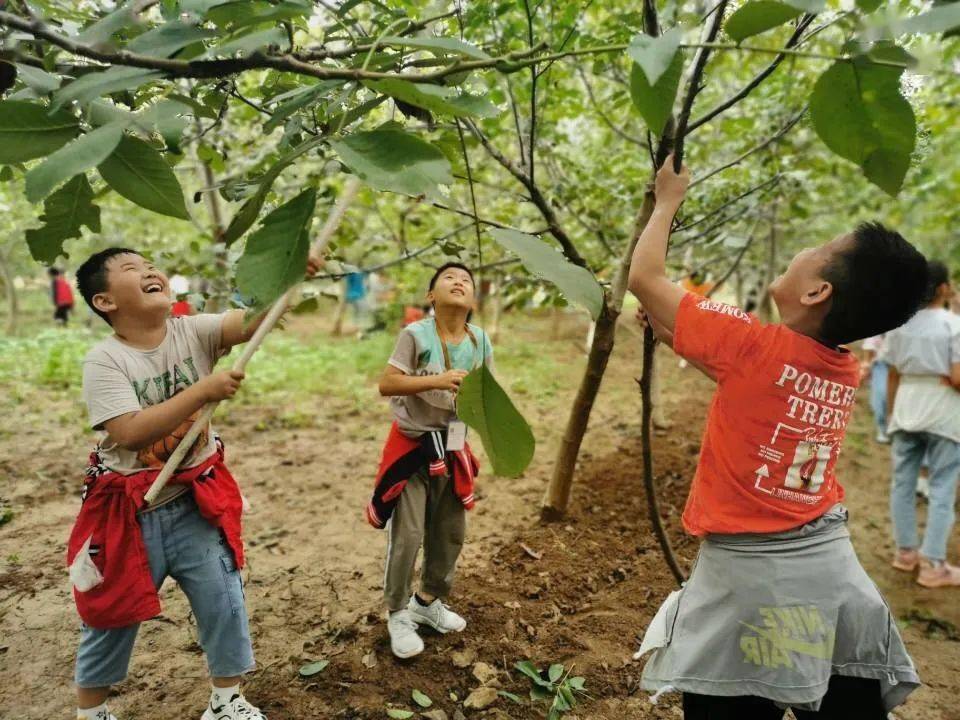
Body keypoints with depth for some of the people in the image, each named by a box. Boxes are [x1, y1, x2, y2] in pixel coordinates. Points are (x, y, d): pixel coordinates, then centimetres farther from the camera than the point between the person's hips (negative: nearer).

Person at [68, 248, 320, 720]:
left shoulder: (193, 332, -8)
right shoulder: (104, 360, -16)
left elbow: (250, 320, -25)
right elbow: (130, 432, -28)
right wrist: (203, 390, -34)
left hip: (196, 500, 3)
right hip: (129, 512, -2)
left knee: (223, 603, 8)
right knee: (111, 617, 16)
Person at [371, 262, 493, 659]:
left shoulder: (480, 341, -2)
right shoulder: (416, 334, -15)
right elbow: (386, 384, -20)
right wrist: (437, 380, -29)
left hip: (452, 448, 5)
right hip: (411, 445, -5)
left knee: (451, 532, 15)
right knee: (407, 535, -2)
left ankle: (429, 601, 38)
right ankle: (398, 614, 20)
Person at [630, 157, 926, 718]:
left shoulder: (754, 345, -18)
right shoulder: (847, 372, 1)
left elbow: (644, 277, -10)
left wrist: (668, 201, 5)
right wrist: (675, 327, 18)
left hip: (747, 571, -5)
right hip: (833, 569, 6)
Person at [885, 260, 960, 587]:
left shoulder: (899, 324, 4)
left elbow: (893, 376, 8)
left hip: (907, 407, 5)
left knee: (903, 482, 13)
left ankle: (906, 551, 25)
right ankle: (932, 565, 6)